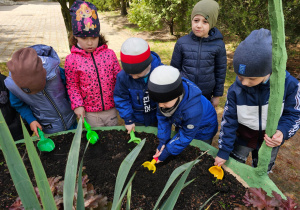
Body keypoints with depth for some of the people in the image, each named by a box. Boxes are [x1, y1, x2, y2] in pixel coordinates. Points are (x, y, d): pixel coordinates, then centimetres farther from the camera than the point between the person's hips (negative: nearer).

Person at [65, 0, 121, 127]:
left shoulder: (109, 54, -5)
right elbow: (72, 86, -2)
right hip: (90, 113, -1)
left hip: (111, 109, 2)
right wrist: (77, 105, -10)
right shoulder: (72, 60, -8)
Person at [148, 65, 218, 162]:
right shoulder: (166, 95, -29)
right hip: (182, 125, 5)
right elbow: (162, 117, -15)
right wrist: (163, 141, -20)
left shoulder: (193, 110, -46)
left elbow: (186, 136, -30)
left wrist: (167, 151, -25)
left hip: (202, 132, -5)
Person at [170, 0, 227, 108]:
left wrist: (217, 95, 5)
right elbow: (175, 68, 0)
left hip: (206, 95, 0)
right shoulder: (182, 43, -8)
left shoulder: (218, 44, -8)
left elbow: (220, 71, 1)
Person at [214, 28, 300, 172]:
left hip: (270, 141, 1)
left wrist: (283, 132, -34)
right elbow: (229, 120, -15)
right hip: (243, 137, 0)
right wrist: (224, 150, -12)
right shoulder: (236, 89, -23)